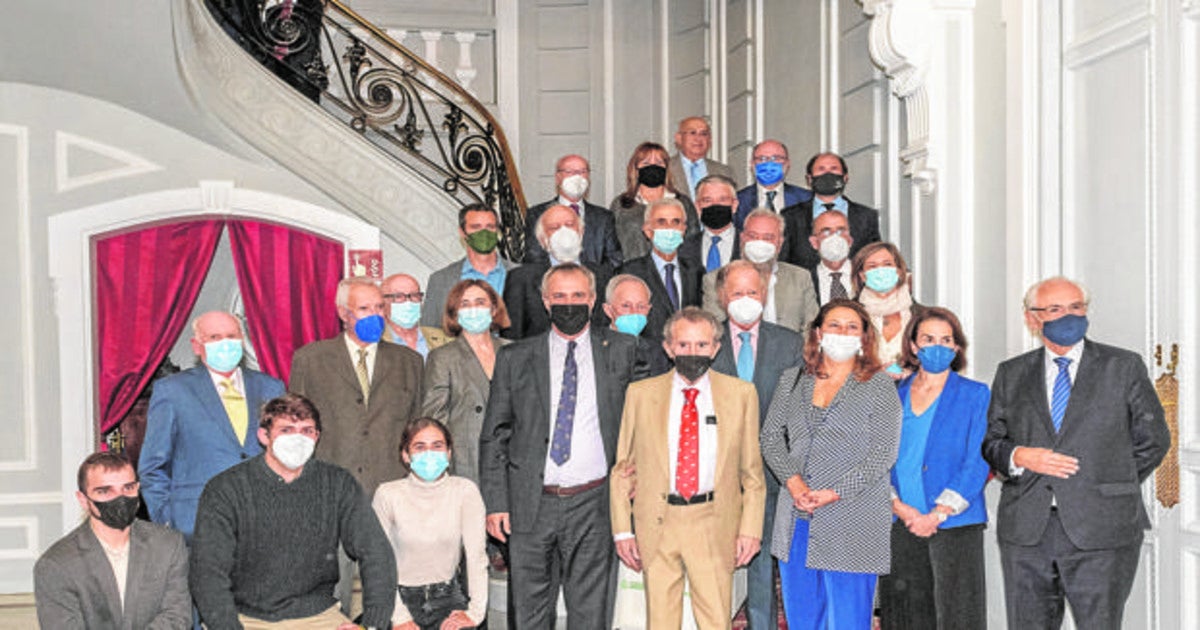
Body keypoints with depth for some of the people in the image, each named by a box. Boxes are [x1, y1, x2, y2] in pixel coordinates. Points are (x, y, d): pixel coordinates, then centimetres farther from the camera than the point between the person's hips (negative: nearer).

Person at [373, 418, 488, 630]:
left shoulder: (464, 491, -3)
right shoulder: (388, 495, -4)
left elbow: (476, 555, -6)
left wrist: (476, 611, -15)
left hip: (447, 597, 0)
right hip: (402, 597, 0)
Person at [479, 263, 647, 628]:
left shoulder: (620, 352, 6)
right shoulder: (514, 358, 6)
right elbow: (494, 437, 6)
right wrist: (495, 503, -1)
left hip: (593, 505, 0)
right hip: (530, 505, 1)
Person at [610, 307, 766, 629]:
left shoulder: (741, 393, 4)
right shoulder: (640, 394, 4)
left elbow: (752, 470, 5)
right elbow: (622, 468, 6)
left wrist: (751, 527, -2)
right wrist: (622, 529, 1)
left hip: (714, 527, -1)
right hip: (656, 522, 1)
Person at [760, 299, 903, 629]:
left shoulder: (879, 386, 1)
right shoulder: (792, 381, 12)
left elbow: (883, 454, -6)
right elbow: (771, 437, 9)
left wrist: (834, 493, -14)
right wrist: (793, 480, -9)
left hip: (852, 523, -4)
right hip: (796, 519, 4)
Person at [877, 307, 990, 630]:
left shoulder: (975, 395, 3)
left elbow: (977, 463, -4)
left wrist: (938, 514, -12)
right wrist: (899, 507, -8)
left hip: (955, 523, -2)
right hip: (901, 525, 3)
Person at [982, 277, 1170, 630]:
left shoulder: (1124, 367, 7)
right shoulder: (1010, 374, 12)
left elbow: (1152, 439, 10)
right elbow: (989, 442, 11)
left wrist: (1114, 488, 5)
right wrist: (1019, 457, -9)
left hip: (1101, 530, -2)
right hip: (1025, 531, 2)